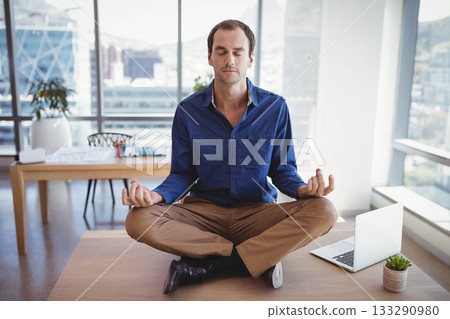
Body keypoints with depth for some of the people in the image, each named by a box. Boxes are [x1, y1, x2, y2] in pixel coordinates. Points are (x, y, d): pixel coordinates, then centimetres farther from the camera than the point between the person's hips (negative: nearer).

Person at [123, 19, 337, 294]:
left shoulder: (275, 108, 0)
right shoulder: (188, 111, -1)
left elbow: (283, 169, 5)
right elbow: (182, 175, 2)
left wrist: (303, 189, -19)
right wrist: (156, 196, -20)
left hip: (258, 212, 1)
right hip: (204, 210, 0)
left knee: (324, 211, -26)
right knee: (139, 220, -26)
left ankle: (204, 266, -25)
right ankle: (261, 256, -22)